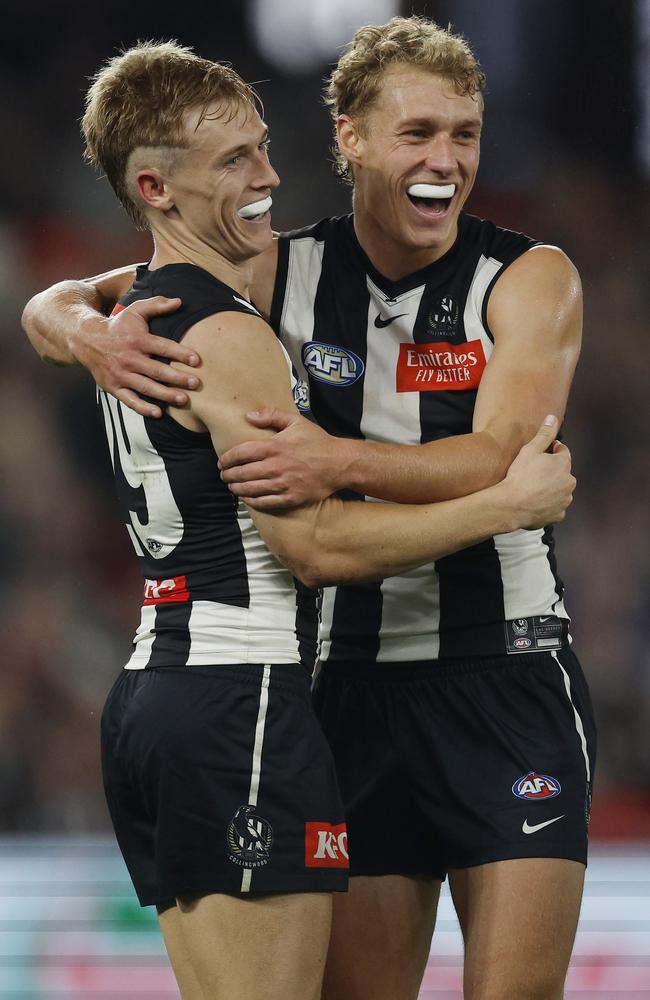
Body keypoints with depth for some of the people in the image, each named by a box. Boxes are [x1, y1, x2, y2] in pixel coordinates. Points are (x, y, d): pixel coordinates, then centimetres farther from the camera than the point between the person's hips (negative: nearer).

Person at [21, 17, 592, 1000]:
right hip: (354, 683, 3)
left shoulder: (530, 281, -2)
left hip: (508, 672, -3)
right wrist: (88, 333, -15)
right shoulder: (288, 276, 5)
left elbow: (501, 461, -18)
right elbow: (52, 306, 10)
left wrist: (341, 461, -34)